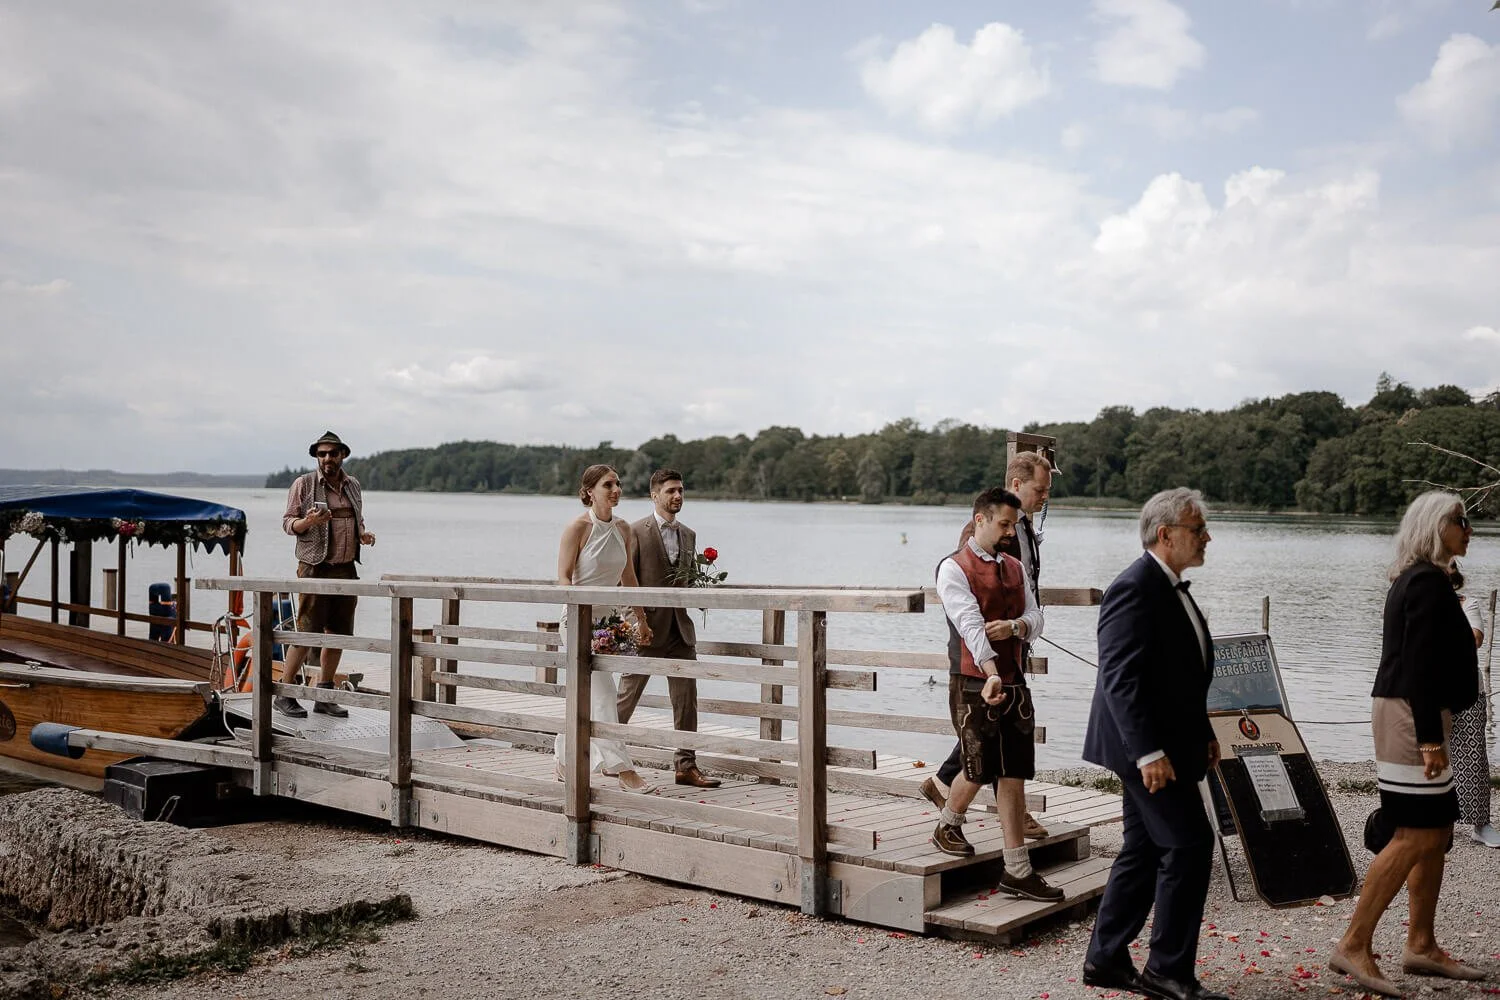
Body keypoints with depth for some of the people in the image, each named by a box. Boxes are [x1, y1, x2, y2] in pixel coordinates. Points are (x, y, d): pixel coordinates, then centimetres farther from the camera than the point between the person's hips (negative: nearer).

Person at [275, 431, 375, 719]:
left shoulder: (353, 485, 14)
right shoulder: (303, 484, -1)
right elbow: (287, 523, -2)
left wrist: (363, 534, 3)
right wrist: (308, 521, -23)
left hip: (346, 569, 6)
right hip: (315, 569, -6)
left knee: (338, 635, 7)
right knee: (307, 633, -9)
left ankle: (323, 697, 17)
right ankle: (283, 694, 2)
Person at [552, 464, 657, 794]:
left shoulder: (622, 528, 6)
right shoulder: (578, 527, -12)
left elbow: (628, 578, 13)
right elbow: (563, 577, -12)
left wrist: (642, 620, 13)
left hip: (609, 617, 7)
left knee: (587, 696, 13)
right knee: (602, 692, -11)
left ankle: (565, 762, 26)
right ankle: (622, 769, -11)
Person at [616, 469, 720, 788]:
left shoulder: (688, 535, 14)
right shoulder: (637, 532, -6)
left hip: (680, 628, 5)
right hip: (647, 628, -5)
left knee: (686, 699, 2)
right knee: (627, 696, 6)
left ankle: (685, 766, 7)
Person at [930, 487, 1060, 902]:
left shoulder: (1014, 567, 14)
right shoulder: (954, 568, -7)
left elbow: (1035, 617, 8)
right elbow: (970, 623, -20)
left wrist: (1015, 626, -16)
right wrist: (991, 675, -32)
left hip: (1013, 682, 6)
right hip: (973, 685, -6)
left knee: (1013, 775, 4)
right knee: (980, 770, 0)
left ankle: (1018, 871, 7)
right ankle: (947, 827, 30)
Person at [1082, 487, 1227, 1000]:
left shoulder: (1171, 589, 15)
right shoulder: (1134, 589, -18)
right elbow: (1120, 678, -24)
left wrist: (1204, 734, 17)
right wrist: (1149, 752, -27)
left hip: (1164, 746, 10)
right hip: (1148, 749, -10)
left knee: (1144, 851, 13)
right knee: (1189, 845, -7)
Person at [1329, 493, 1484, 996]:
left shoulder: (1414, 579, 17)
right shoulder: (1429, 581, -14)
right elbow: (1420, 664, -21)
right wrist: (1430, 738, -23)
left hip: (1413, 716, 11)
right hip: (1414, 717, -11)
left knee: (1437, 833, 13)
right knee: (1415, 837, -10)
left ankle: (1421, 946, 20)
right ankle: (1354, 946, -8)